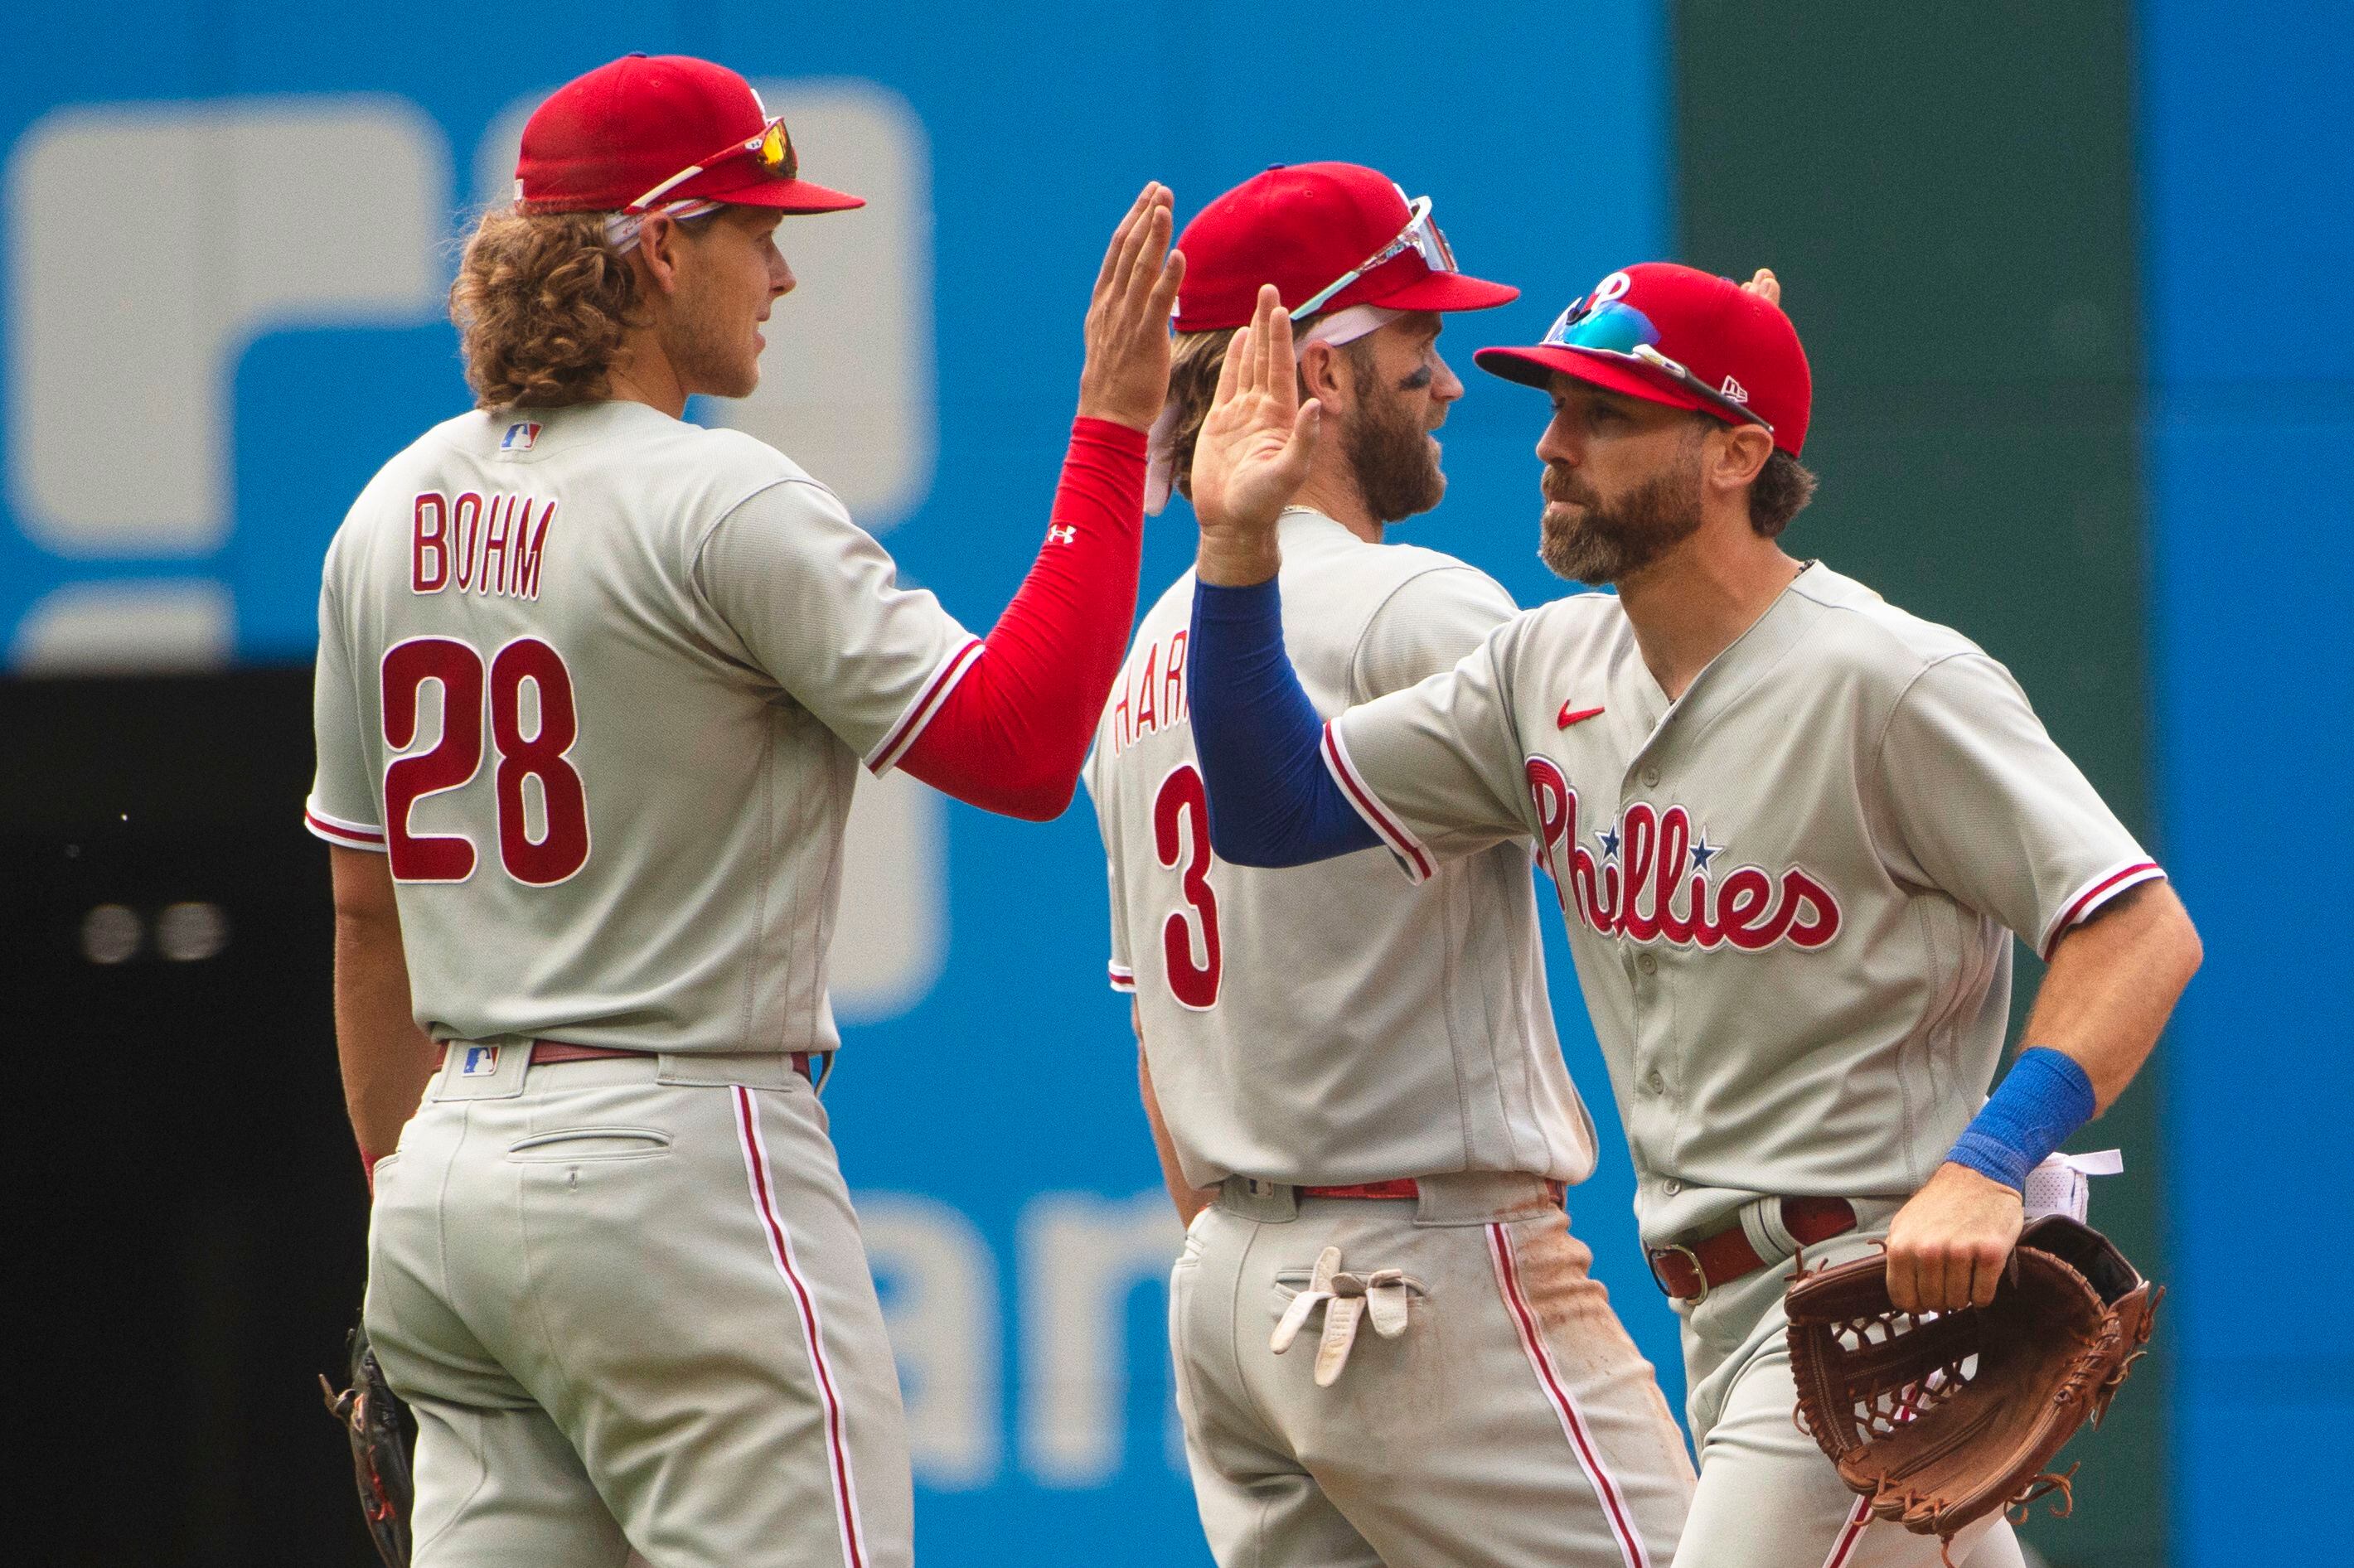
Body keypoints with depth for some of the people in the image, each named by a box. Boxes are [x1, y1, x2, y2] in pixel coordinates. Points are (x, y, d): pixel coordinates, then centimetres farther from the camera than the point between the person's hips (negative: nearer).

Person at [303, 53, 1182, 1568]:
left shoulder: (393, 512, 12)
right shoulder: (722, 504, -13)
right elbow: (1021, 746, -15)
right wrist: (1112, 433, -10)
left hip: (457, 1167, 8)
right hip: (682, 1170, -8)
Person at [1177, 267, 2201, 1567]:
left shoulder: (1888, 682, -15)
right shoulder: (1549, 668, 8)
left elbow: (2146, 933, -18)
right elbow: (1274, 813, 8)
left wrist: (1988, 1164, -32)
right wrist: (1237, 545, -4)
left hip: (1879, 1275, -8)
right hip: (1718, 1304, 8)